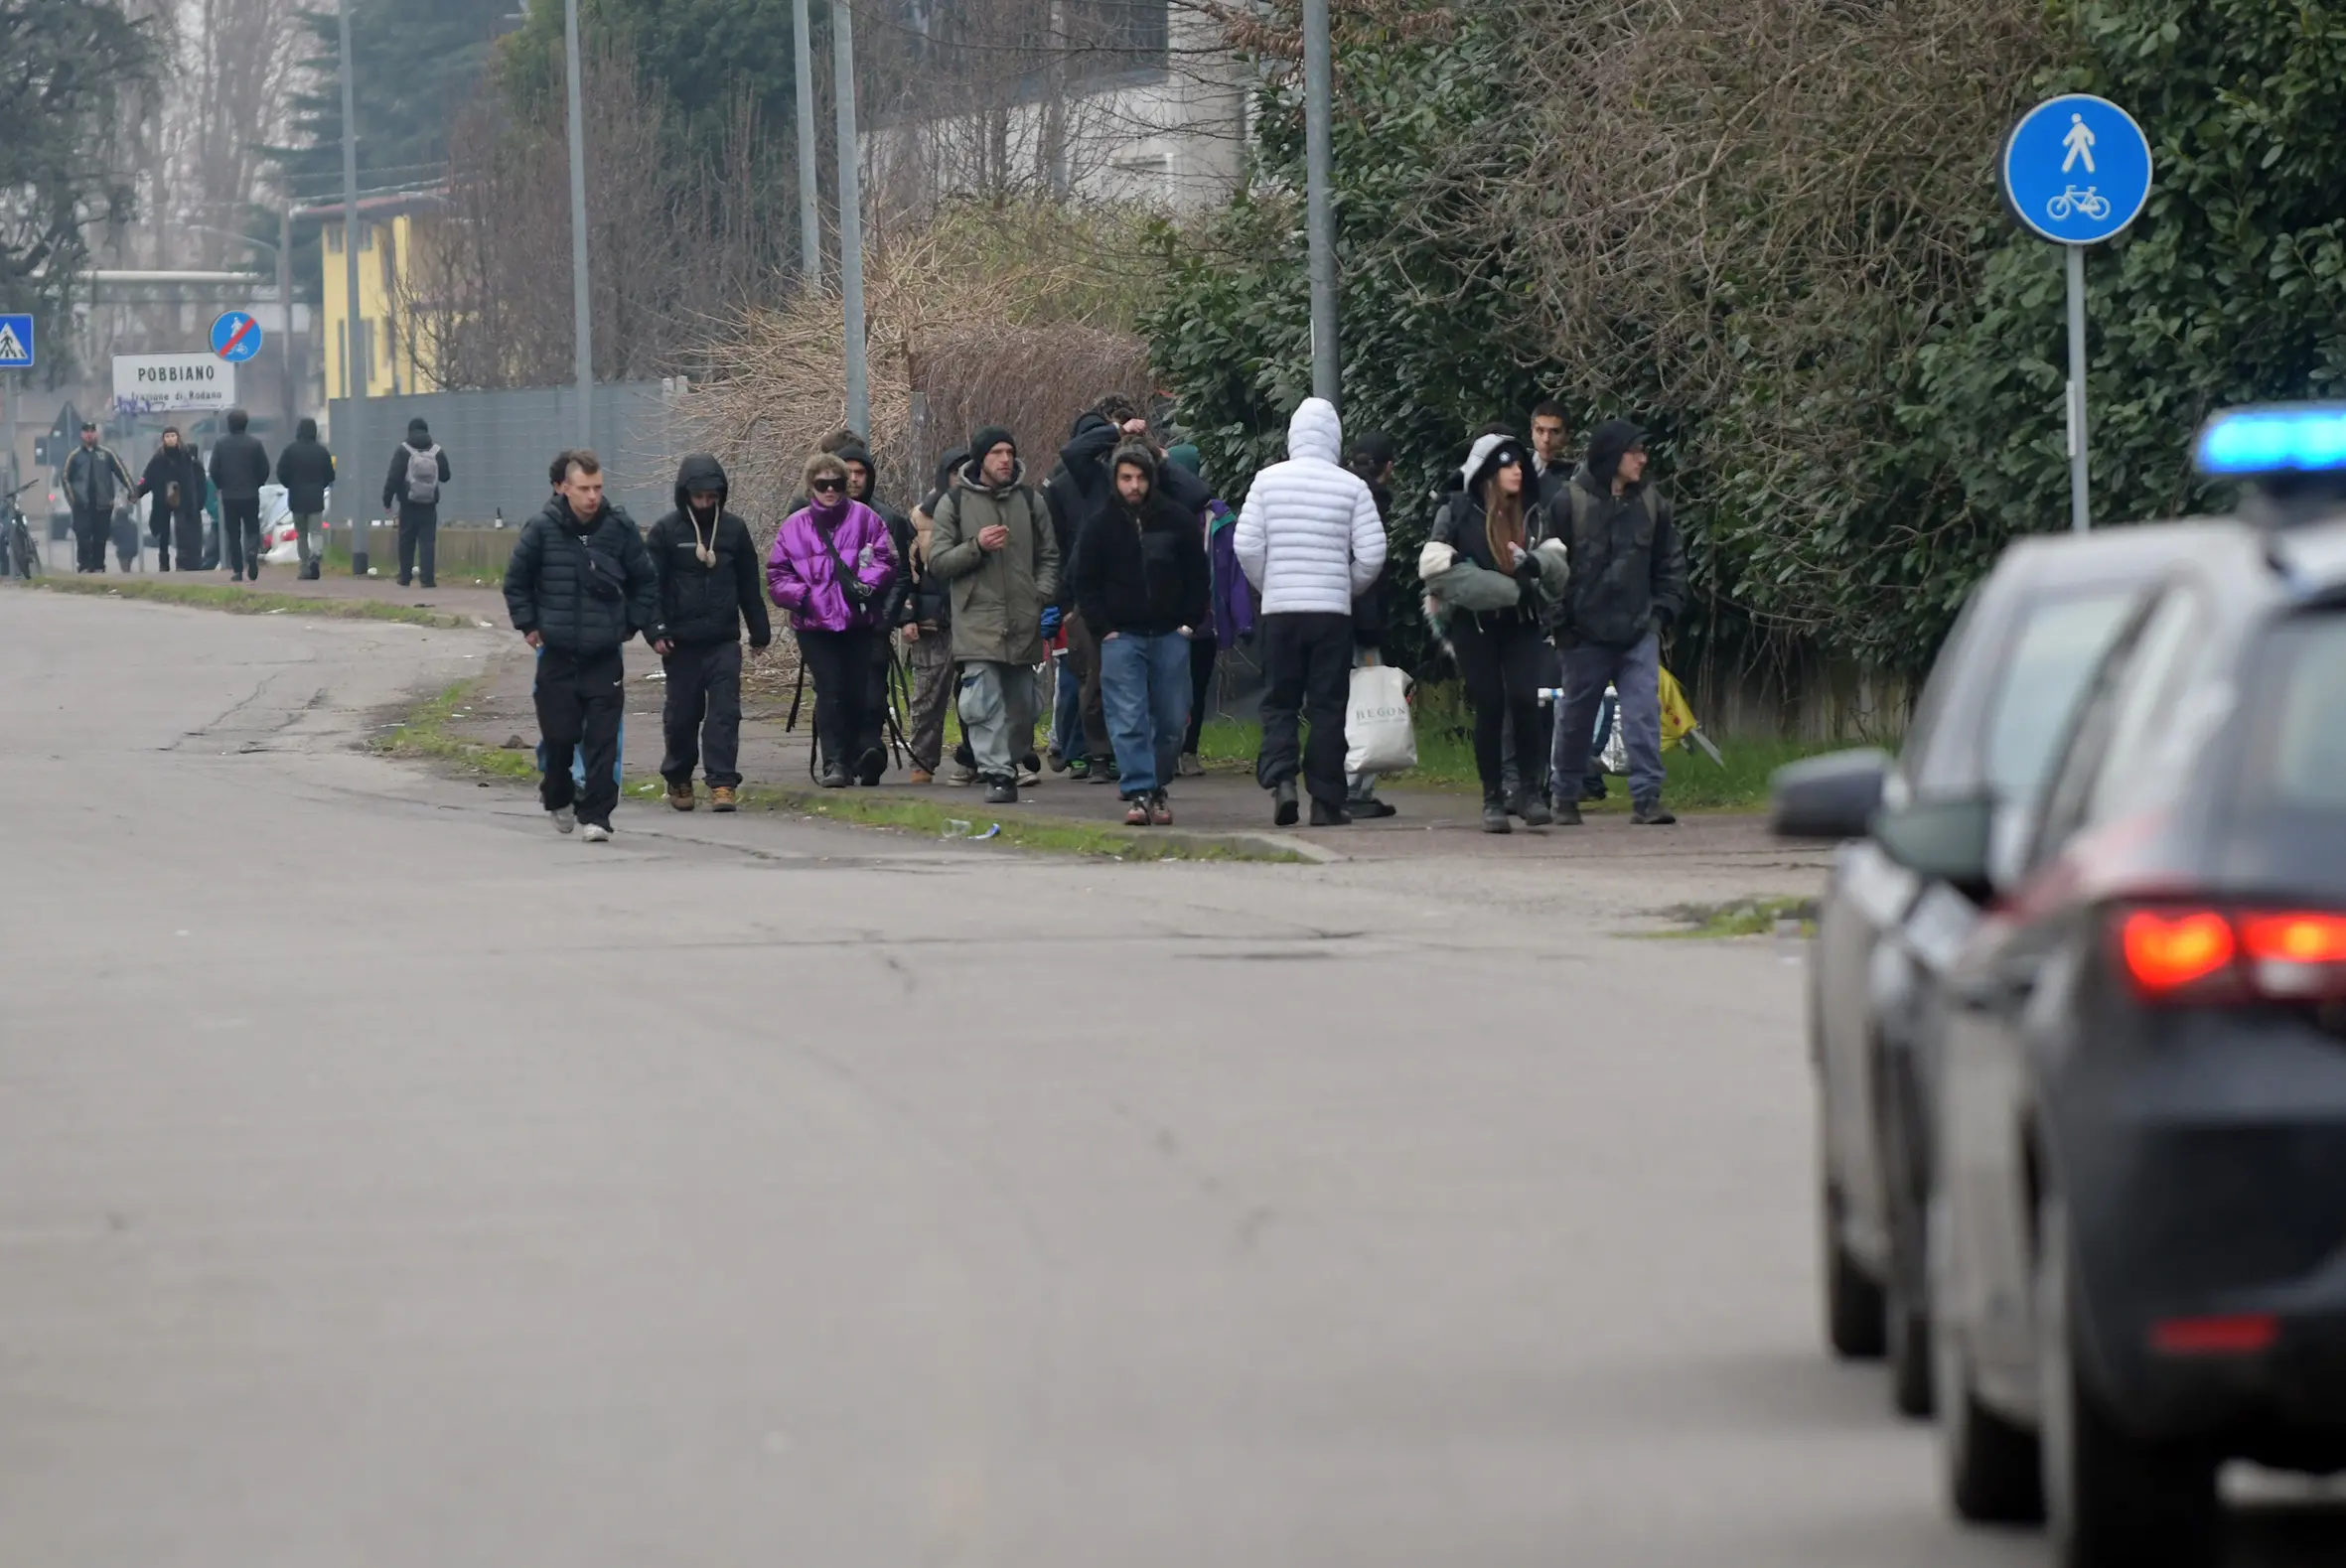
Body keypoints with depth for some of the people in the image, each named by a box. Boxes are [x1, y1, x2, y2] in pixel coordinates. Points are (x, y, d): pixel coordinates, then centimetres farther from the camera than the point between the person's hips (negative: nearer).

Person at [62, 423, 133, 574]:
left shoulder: (106, 453, 6)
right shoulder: (75, 456, 6)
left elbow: (121, 472, 4)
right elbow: (66, 478, 11)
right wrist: (71, 498, 2)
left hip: (103, 505, 1)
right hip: (82, 505, -1)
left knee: (101, 538, 3)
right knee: (83, 538, -9)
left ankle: (98, 566, 10)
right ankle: (84, 566, -6)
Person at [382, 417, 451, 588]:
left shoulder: (403, 451, -5)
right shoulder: (437, 452, 2)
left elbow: (393, 478, -9)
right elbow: (445, 476, 12)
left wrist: (387, 499, -2)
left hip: (408, 505, -1)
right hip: (429, 506, 1)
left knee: (406, 542, 10)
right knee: (428, 542, -1)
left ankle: (405, 577, 13)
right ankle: (428, 579, -10)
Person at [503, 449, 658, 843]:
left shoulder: (620, 528, -2)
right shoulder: (542, 529, -5)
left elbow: (646, 581, 11)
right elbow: (516, 581, 8)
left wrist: (632, 624, 8)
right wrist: (528, 625, 5)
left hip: (605, 654, 0)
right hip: (557, 653, 0)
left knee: (603, 739, -6)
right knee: (559, 734, 5)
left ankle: (596, 814, -2)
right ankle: (557, 796, 31)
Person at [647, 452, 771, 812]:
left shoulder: (734, 529, 7)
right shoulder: (666, 531, -1)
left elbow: (750, 585, 14)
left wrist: (760, 630, 13)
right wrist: (656, 631, -12)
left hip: (724, 642, 1)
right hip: (681, 643, -1)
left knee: (724, 713, -8)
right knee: (682, 714, 8)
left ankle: (722, 783, -9)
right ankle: (678, 779, 26)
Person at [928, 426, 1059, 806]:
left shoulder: (1030, 500, 11)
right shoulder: (954, 503, 4)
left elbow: (1049, 556, 16)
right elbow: (938, 561, 1)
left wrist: (1042, 594, 0)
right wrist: (976, 546, -14)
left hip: (1023, 623, 3)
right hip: (977, 622, -3)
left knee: (1021, 704, 8)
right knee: (983, 703, -14)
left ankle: (1009, 763, 23)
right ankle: (997, 774, -17)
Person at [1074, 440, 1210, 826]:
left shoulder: (1177, 521, 5)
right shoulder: (1101, 526, 3)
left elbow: (1198, 577, 12)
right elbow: (1086, 584, 7)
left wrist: (1190, 623, 3)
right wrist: (1104, 628, -3)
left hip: (1171, 635, 1)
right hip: (1121, 636, -1)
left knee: (1171, 720, 3)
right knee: (1128, 720, -10)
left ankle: (1156, 787, 17)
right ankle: (1138, 793, -12)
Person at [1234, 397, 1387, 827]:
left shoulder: (1268, 480, -1)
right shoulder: (1352, 487, -4)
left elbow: (1246, 546, -4)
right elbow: (1372, 554, -6)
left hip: (1279, 610, 1)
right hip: (1333, 611, -1)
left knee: (1279, 701, 10)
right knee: (1328, 707, 5)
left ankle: (1280, 777, -11)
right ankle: (1325, 800, 5)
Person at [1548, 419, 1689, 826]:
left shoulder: (1651, 502, 5)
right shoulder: (1571, 502, -7)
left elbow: (1670, 562, 14)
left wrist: (1663, 610, 4)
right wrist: (1559, 622, -5)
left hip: (1639, 631, 2)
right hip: (1586, 635, -2)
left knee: (1644, 710, -10)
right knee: (1576, 718, 9)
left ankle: (1646, 797, -10)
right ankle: (1566, 797, 24)